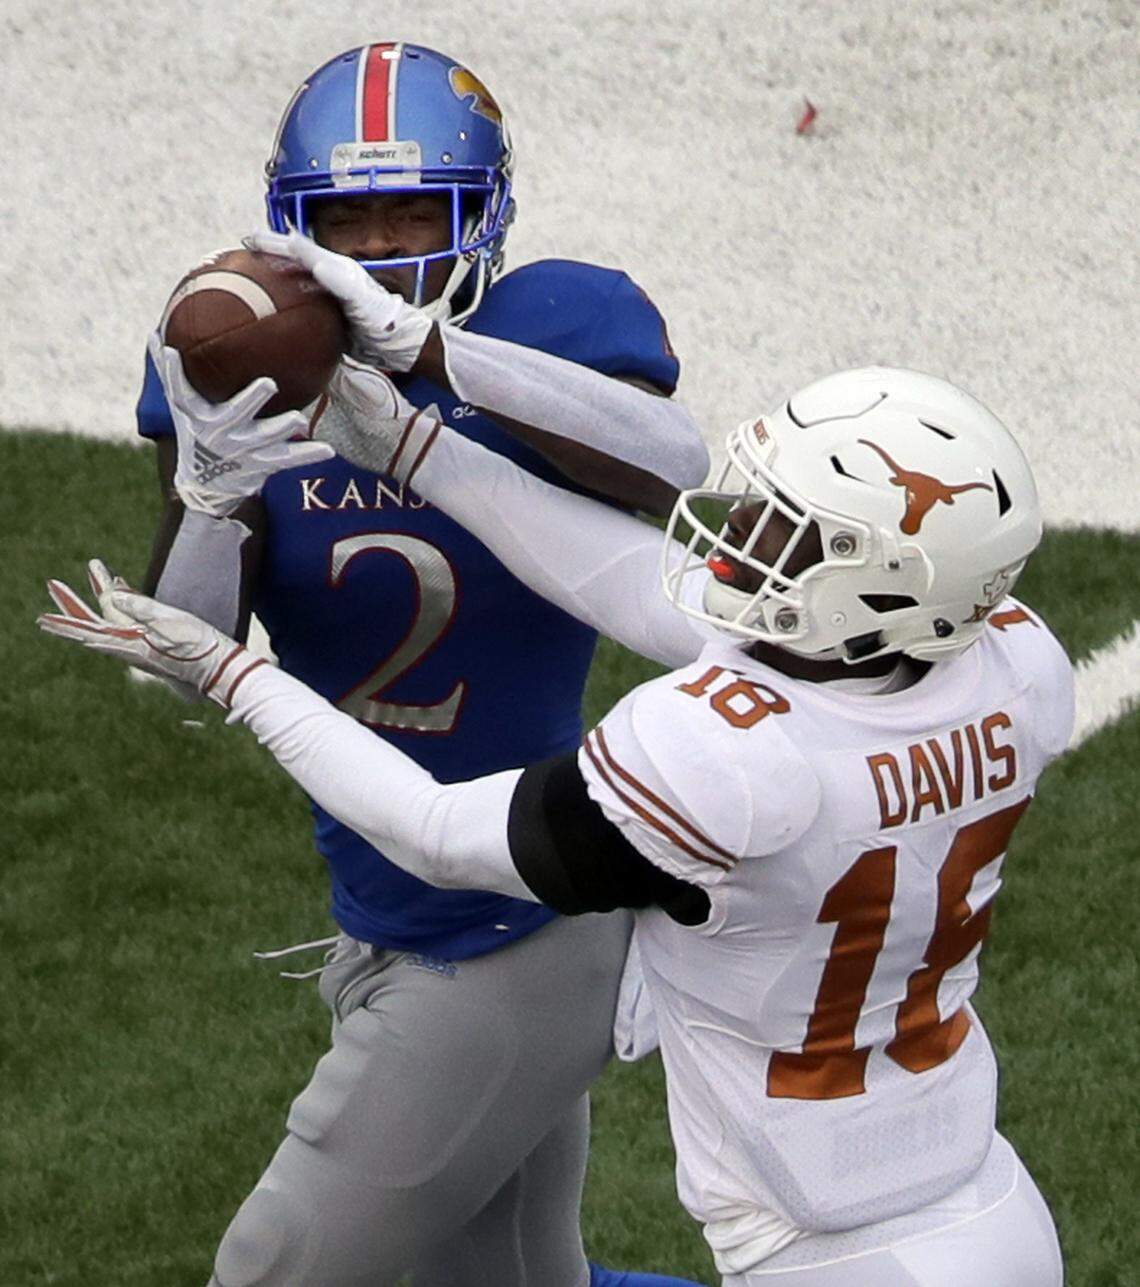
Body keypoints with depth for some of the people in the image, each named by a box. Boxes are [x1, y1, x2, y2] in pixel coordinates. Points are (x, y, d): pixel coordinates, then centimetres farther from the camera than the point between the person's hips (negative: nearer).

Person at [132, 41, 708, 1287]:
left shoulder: (543, 333, -15)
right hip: (391, 929, 7)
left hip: (509, 942, -6)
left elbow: (674, 463, -38)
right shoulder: (251, 373, -3)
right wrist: (208, 495, -29)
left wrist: (434, 350, -46)